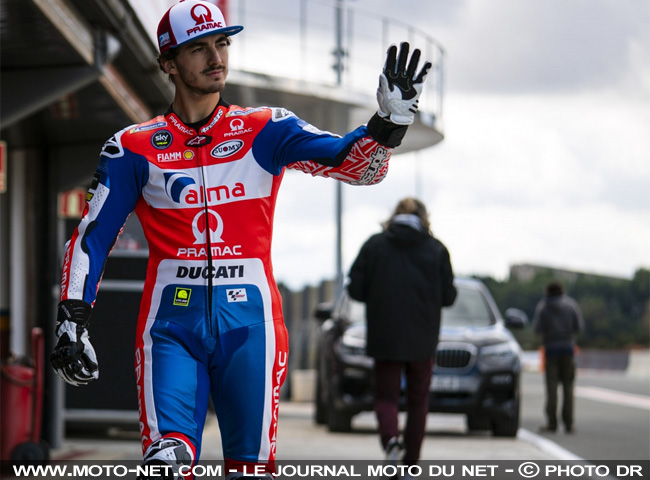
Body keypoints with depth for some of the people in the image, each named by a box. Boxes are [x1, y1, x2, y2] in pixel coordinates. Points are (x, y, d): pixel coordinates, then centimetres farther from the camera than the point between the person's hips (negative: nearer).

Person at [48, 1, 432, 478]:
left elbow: (356, 163, -2)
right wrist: (72, 321, -2)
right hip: (171, 319, -1)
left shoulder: (265, 130, 7)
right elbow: (92, 236, 8)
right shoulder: (134, 148, 7)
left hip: (250, 319, 1)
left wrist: (392, 119, -21)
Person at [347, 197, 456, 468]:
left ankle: (390, 439, -22)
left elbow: (356, 289, -3)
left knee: (386, 396, 8)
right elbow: (447, 296, -1)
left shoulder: (374, 245, -1)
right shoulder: (436, 249, -2)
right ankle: (411, 462, 12)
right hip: (422, 339, 0)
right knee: (418, 401, 13)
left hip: (384, 336, 0)